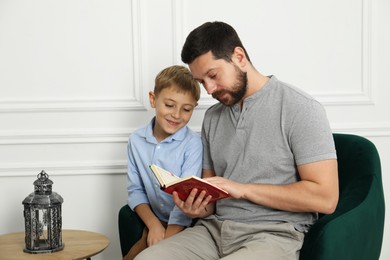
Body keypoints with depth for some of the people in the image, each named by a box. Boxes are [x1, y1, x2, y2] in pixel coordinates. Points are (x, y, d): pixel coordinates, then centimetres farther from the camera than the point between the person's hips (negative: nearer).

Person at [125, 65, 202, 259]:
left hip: (184, 225, -4)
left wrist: (167, 238, -25)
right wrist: (153, 224, -14)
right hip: (153, 222, 4)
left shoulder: (192, 143, -13)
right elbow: (135, 190, 1)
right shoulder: (136, 141, -1)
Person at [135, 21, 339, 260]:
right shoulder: (212, 117, 14)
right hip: (214, 228, 6)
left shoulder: (299, 109, -6)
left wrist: (243, 189, -15)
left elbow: (325, 198, -12)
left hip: (273, 234, -6)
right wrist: (199, 208, -6)